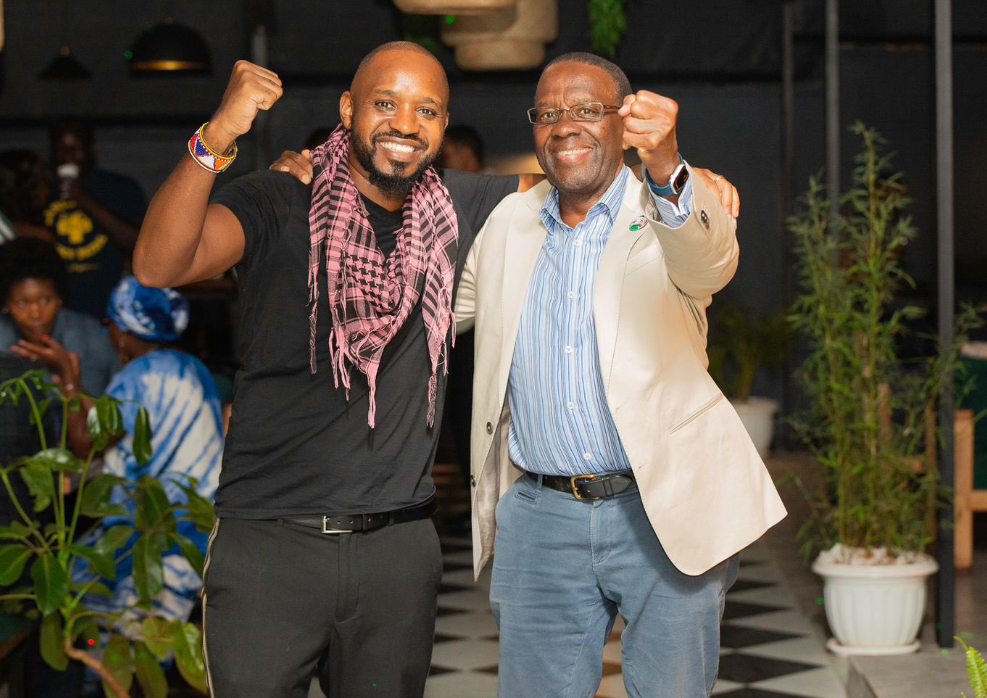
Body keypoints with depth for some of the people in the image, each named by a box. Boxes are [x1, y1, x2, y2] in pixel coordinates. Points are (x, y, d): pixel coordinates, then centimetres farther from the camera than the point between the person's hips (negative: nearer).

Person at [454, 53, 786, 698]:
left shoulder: (668, 216, -3)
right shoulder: (510, 222, 11)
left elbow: (711, 258, -27)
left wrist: (664, 163, -48)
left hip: (665, 514, -3)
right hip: (540, 518, 4)